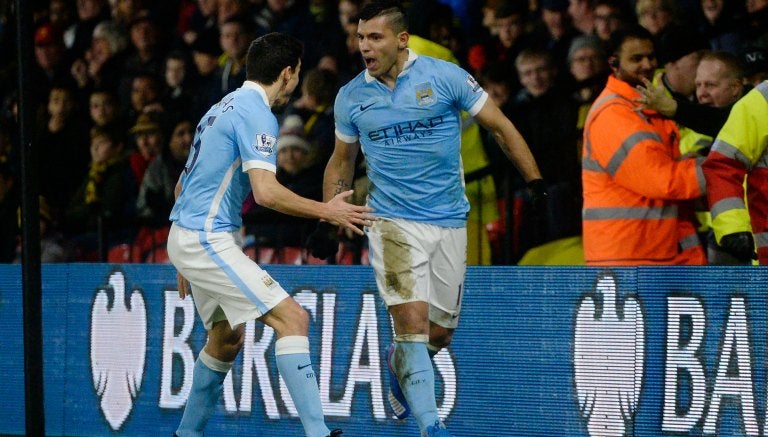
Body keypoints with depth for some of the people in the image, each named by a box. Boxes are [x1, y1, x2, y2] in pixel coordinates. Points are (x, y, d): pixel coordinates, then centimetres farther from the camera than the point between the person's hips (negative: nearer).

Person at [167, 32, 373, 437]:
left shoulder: (224, 108, 18)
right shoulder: (257, 114, -13)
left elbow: (182, 185, 23)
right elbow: (266, 191, -25)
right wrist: (327, 211, -14)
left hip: (186, 237, 10)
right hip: (207, 240, -10)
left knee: (227, 336, 23)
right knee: (292, 318, -15)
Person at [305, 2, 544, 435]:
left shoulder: (446, 76, -6)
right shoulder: (350, 97, 1)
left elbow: (501, 127, 1)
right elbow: (342, 162, 16)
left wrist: (537, 184, -5)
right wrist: (327, 222, 11)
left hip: (450, 223, 1)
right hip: (393, 221, -1)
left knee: (440, 334, 8)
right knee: (413, 321, -18)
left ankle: (398, 364, 42)